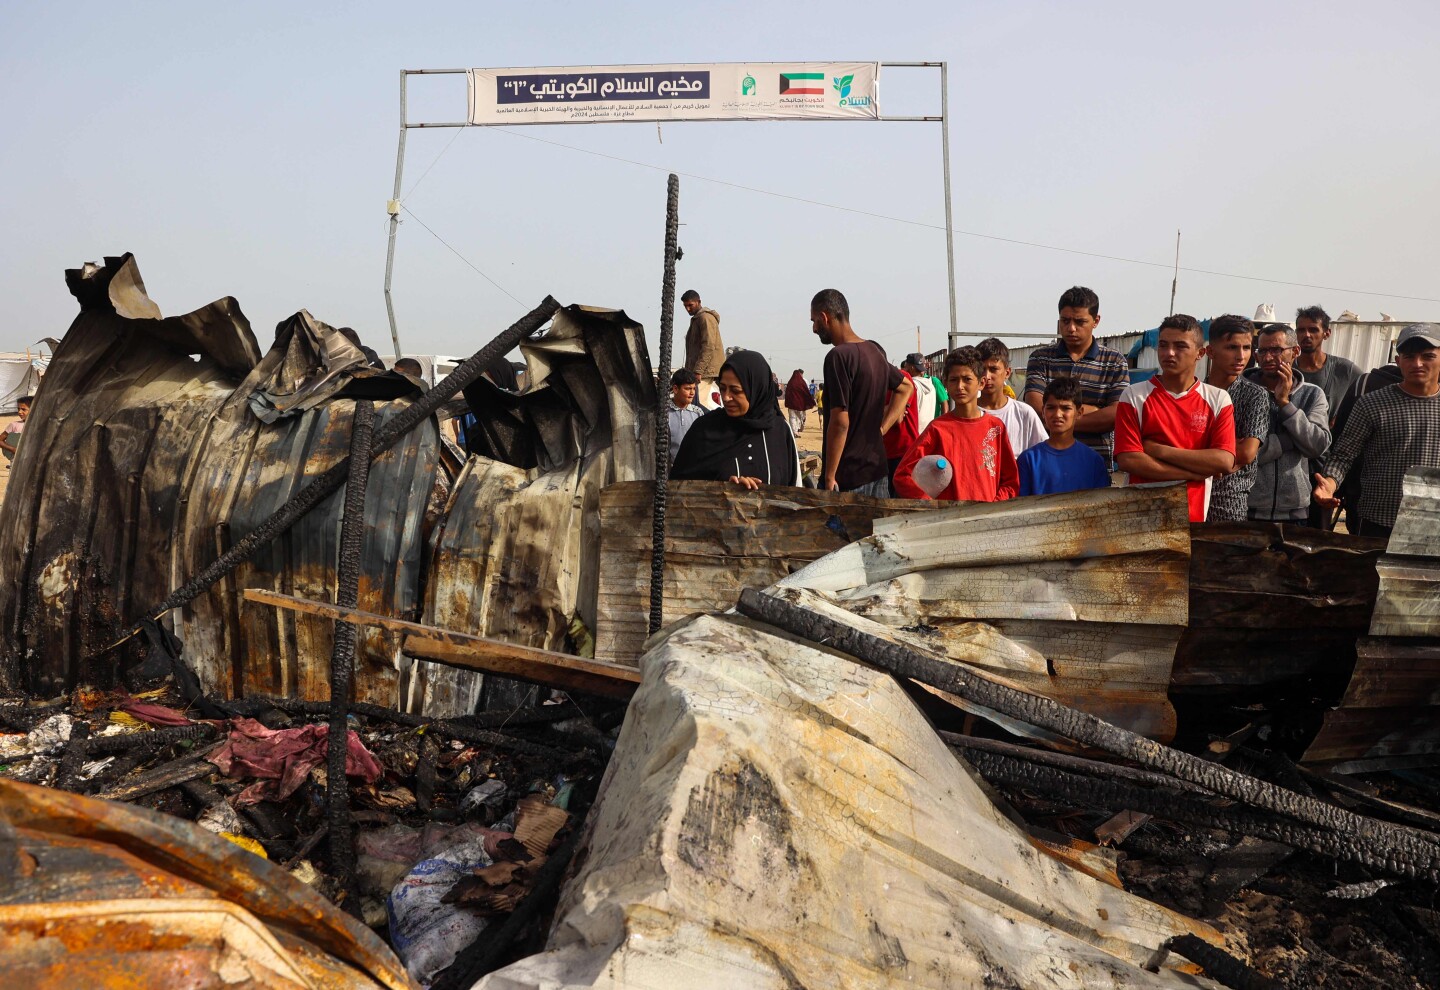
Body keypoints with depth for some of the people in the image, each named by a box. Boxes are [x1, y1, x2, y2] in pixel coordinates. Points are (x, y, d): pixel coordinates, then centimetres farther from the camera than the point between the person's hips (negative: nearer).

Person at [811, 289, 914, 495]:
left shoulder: (838, 356, -16)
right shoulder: (874, 350, 9)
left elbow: (840, 422, -20)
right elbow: (905, 387, 24)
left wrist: (829, 477, -15)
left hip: (847, 478, -8)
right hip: (878, 470, 8)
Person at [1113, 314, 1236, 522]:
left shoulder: (1218, 399, 3)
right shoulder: (1134, 395, -2)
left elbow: (1224, 461, -9)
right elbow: (1128, 460, -12)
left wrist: (1160, 450, -13)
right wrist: (1198, 472, -9)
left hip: (1195, 517, 1)